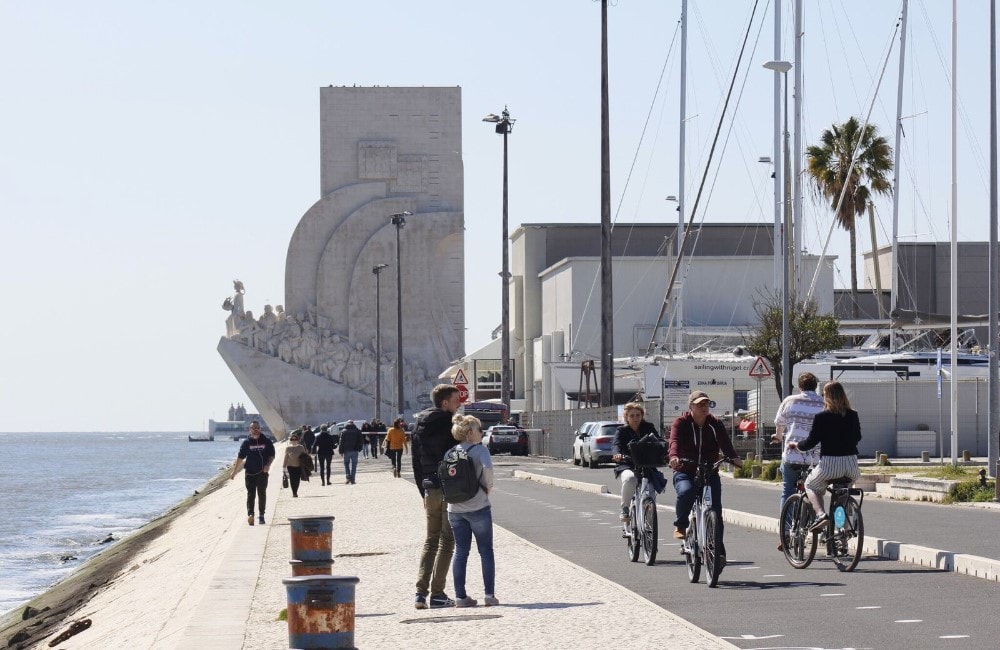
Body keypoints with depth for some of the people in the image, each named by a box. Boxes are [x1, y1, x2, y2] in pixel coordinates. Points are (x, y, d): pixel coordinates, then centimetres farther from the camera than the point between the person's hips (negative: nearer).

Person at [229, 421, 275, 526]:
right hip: (250, 473, -1)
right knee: (250, 494, -11)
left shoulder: (266, 442, 3)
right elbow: (240, 458, 6)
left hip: (262, 472, 1)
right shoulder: (247, 443, 2)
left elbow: (272, 455, 7)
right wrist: (234, 472, 6)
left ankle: (261, 515, 20)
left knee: (262, 494, 9)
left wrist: (268, 465, -12)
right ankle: (250, 514, -22)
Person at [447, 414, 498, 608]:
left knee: (461, 552, 9)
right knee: (486, 551, 5)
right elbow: (487, 467, -26)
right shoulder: (480, 450, -9)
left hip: (455, 509, 5)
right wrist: (488, 486, -10)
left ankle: (460, 596, 5)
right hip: (478, 507, -5)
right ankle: (489, 595, 3)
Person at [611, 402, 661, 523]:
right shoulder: (622, 431, 2)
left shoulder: (648, 428, 9)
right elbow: (616, 445, -15)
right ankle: (625, 509, -21)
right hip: (626, 466, -3)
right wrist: (616, 454, -39)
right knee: (629, 478, -35)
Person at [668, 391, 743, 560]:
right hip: (685, 472, -2)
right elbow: (675, 441, -21)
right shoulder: (681, 423, -3)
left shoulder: (715, 424, 3)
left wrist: (733, 458, -35)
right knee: (685, 492, -34)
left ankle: (718, 550, -2)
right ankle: (680, 525, -10)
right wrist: (674, 457, -44)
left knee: (716, 509, -9)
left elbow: (725, 443, -14)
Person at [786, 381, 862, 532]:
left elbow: (811, 442, -4)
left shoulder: (821, 417, -6)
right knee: (855, 477, 37)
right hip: (851, 463, 3)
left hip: (829, 464, -3)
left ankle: (821, 514, -5)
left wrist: (796, 445, 16)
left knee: (811, 486, 24)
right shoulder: (853, 416, 6)